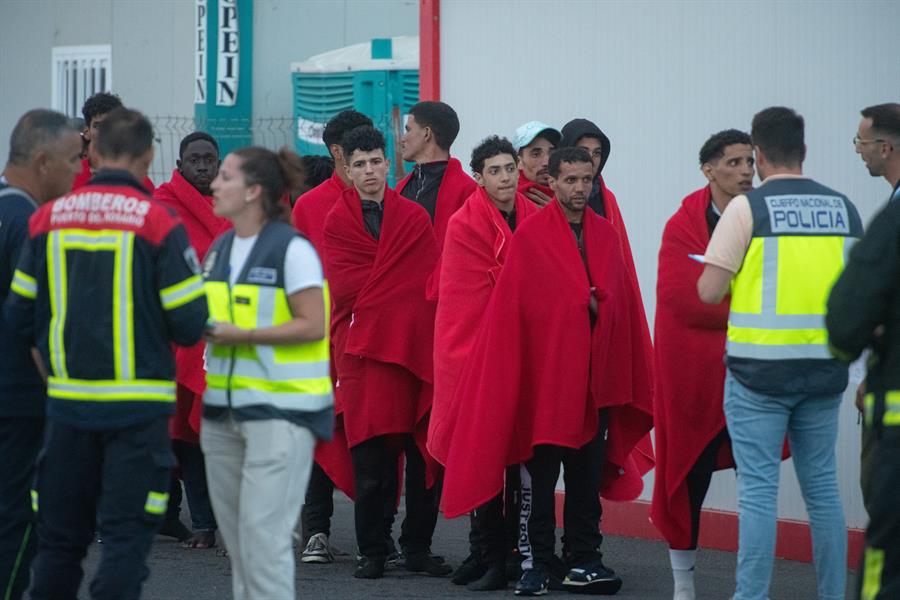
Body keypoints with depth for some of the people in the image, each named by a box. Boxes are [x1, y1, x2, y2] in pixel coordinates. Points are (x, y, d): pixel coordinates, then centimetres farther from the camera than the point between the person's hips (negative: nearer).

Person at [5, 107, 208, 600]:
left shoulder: (49, 219, 1)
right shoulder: (158, 223, -10)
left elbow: (20, 312, 6)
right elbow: (190, 323, -9)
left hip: (68, 398, 4)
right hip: (138, 405, -4)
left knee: (60, 536, 13)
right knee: (126, 533, 0)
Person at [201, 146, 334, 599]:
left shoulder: (292, 249, -10)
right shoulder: (219, 249, 13)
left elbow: (312, 325, -14)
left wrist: (241, 335, -20)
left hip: (280, 409, -8)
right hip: (223, 408, 8)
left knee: (262, 533, -11)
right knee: (235, 538, 9)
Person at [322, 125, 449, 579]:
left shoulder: (414, 217, 9)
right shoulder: (336, 222, 8)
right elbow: (341, 285, -5)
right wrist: (399, 284, -4)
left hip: (416, 344, 1)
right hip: (362, 347, -1)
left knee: (424, 455, 0)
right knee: (370, 460, -2)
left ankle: (418, 547, 11)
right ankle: (372, 552, 6)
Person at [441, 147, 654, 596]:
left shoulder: (605, 235, 10)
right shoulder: (530, 235, -4)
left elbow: (623, 301, 10)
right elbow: (511, 306, -6)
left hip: (597, 375, 4)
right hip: (544, 371, -4)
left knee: (588, 474, 7)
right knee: (540, 477, 2)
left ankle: (583, 561, 12)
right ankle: (536, 563, 8)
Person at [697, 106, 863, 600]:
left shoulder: (747, 208, -7)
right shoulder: (843, 209, 6)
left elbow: (708, 292, -9)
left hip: (760, 368, -4)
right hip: (824, 368, 4)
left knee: (758, 489, -2)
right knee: (821, 485, 11)